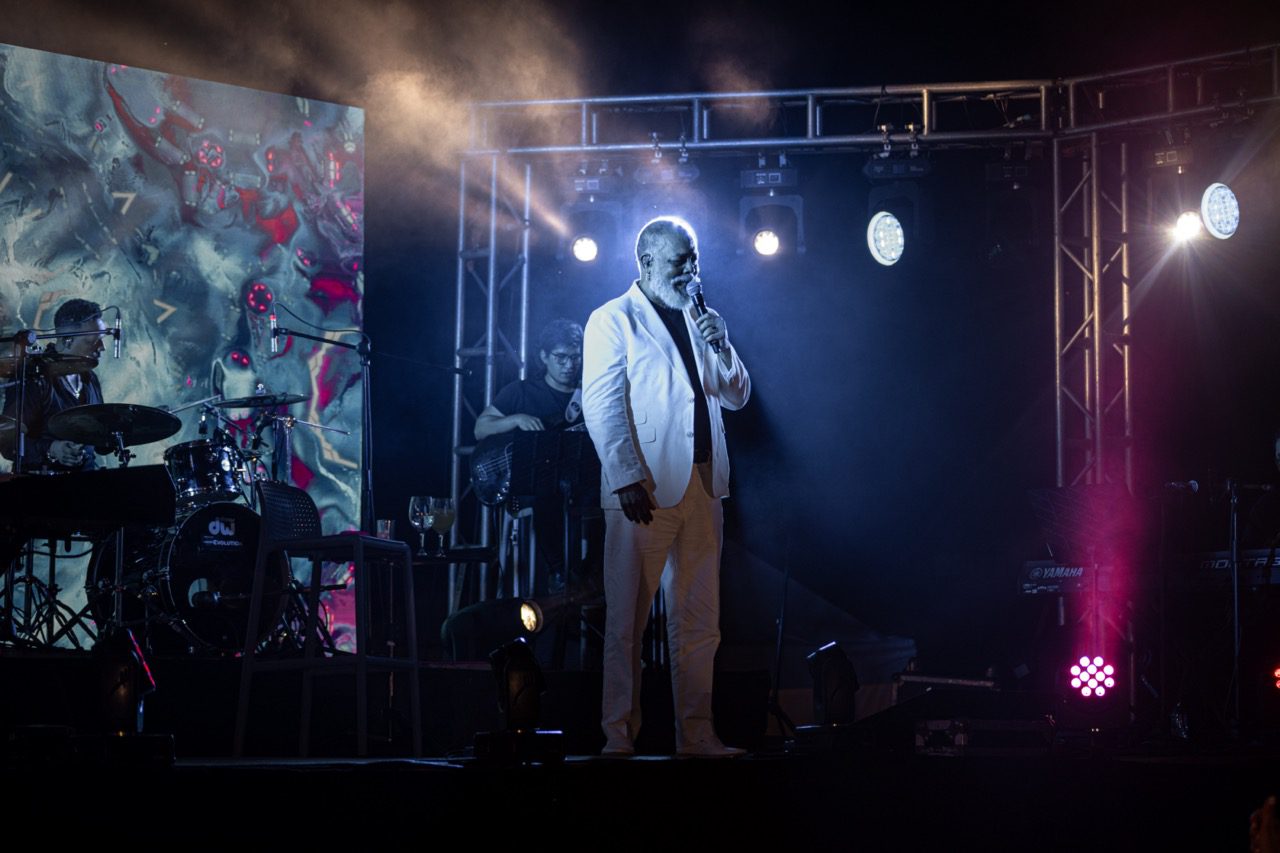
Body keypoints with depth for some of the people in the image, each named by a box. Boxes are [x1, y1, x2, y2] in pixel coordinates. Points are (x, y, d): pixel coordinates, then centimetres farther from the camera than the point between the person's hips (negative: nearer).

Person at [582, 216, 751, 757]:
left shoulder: (696, 321, 20)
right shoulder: (613, 321, 1)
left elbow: (736, 396, 20)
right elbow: (601, 407, -7)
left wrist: (722, 346, 1)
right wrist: (627, 479, -17)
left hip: (702, 486, 6)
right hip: (645, 489, -6)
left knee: (699, 621, 6)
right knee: (627, 619, -4)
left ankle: (696, 733, 10)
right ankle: (619, 734, 1)